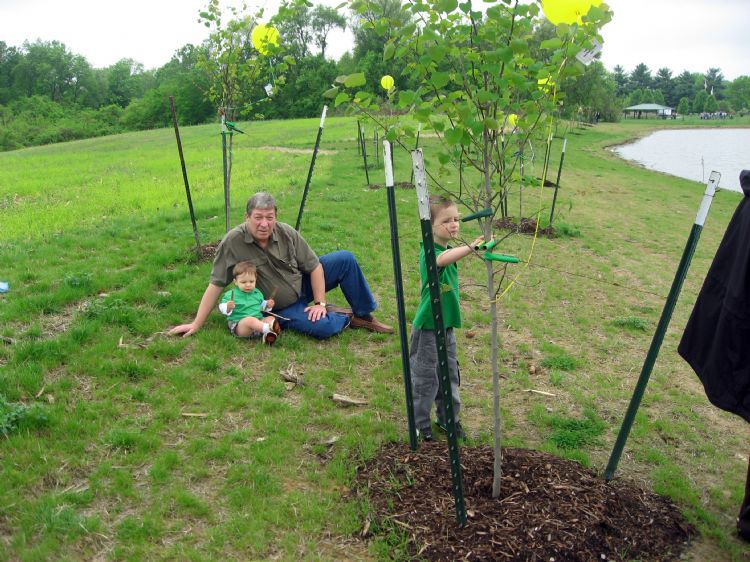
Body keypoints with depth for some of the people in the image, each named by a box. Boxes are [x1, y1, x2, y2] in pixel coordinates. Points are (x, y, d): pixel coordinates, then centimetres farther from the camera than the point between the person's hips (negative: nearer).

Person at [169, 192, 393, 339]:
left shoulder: (287, 233, -14)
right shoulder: (232, 242, -24)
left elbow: (314, 266, -6)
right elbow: (215, 285, -19)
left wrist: (320, 303, -12)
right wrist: (196, 325, -17)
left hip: (302, 283, 4)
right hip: (282, 309, -4)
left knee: (346, 259, -12)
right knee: (323, 327, -30)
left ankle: (365, 316, 6)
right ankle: (347, 317, 6)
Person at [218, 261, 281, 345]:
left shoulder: (257, 293, 18)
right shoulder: (230, 294, 2)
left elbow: (261, 305, 33)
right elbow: (222, 307, -4)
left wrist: (267, 305, 11)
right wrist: (228, 307, -26)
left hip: (259, 321, 6)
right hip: (238, 325, -6)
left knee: (271, 318, -17)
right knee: (250, 320, -37)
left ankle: (267, 335, -46)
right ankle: (268, 328, -57)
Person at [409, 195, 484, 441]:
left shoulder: (449, 247, 6)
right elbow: (442, 259, -46)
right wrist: (471, 246, -59)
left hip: (447, 325, 8)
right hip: (428, 327, -8)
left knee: (449, 374, 17)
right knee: (425, 377, 5)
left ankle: (448, 418, 33)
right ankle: (420, 424, 22)